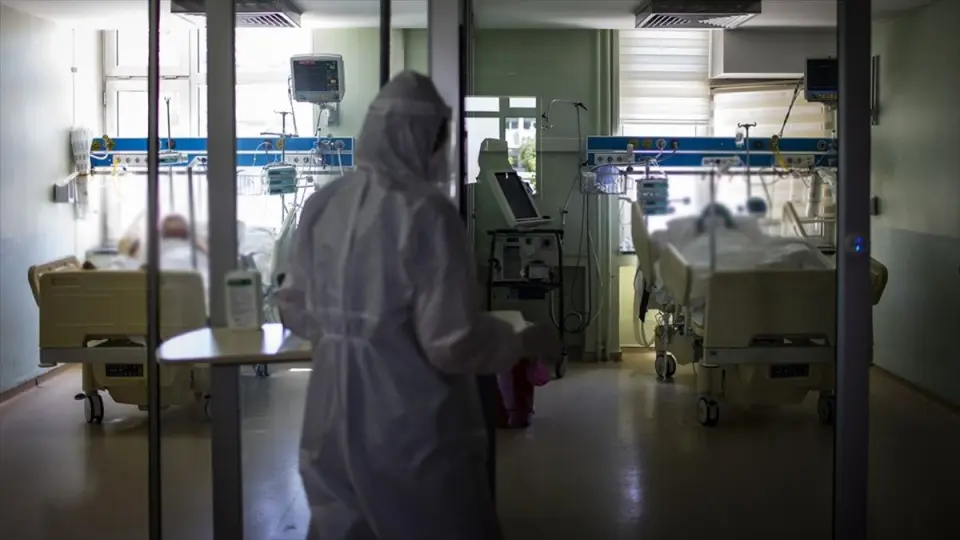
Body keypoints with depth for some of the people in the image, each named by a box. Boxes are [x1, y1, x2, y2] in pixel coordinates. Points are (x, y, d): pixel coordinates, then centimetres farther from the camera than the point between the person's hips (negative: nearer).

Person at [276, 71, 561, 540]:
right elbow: (453, 342, -18)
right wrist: (524, 343, -2)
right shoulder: (425, 213, -17)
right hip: (412, 430, -6)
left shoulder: (321, 206, 1)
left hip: (333, 423, 6)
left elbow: (294, 310, 11)